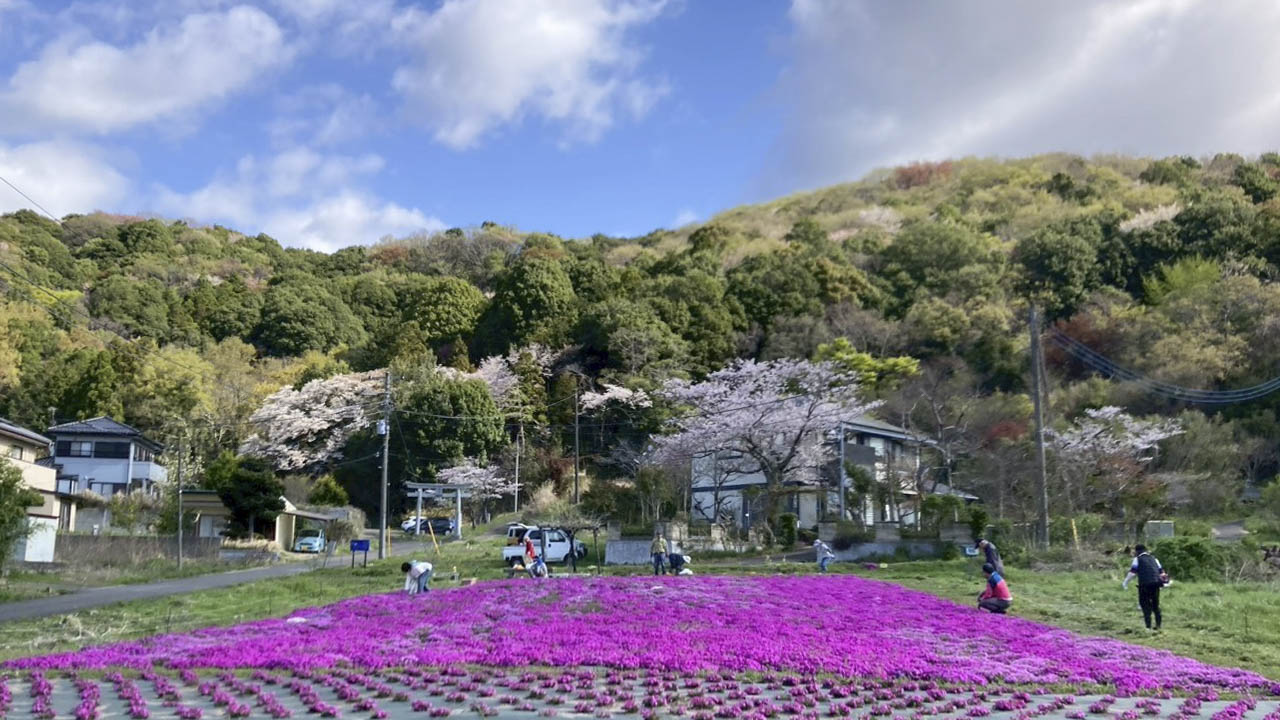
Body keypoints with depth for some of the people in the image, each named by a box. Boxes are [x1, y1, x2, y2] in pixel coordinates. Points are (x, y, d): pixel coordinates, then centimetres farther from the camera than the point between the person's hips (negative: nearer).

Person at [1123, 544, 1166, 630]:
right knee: (1156, 605, 17)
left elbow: (1132, 572, -2)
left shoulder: (1137, 559, 7)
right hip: (1156, 583, 5)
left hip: (1144, 584, -5)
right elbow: (1161, 572, 22)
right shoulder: (1154, 558, 23)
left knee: (1145, 604, 0)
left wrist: (1125, 582, 4)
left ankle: (1148, 626, -9)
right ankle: (1158, 626, 17)